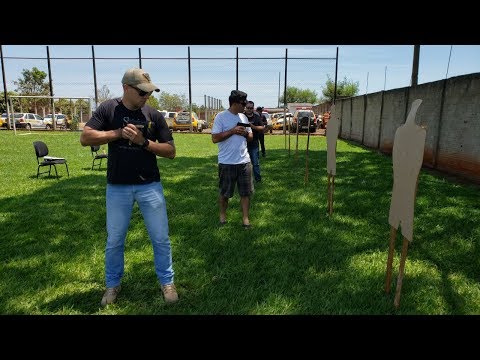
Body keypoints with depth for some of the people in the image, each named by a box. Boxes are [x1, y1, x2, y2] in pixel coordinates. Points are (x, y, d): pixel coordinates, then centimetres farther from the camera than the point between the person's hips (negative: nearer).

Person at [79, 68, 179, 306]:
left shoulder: (154, 115, -1)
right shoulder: (108, 109, -2)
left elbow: (171, 151, -2)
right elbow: (85, 138, -10)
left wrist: (144, 141, -16)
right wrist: (119, 133, -17)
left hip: (150, 186, 1)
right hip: (117, 188, 0)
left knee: (161, 239, 7)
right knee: (114, 241, 13)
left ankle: (167, 282, 26)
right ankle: (112, 285, 35)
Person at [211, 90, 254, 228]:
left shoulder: (243, 117, 10)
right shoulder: (221, 116, -8)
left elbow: (251, 137, 16)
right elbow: (215, 139, -15)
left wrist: (245, 133, -7)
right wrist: (233, 130, -19)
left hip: (244, 161, 5)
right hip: (227, 162, -5)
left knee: (246, 192, 6)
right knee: (224, 192, 10)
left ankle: (245, 218, 17)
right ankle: (223, 214, 31)